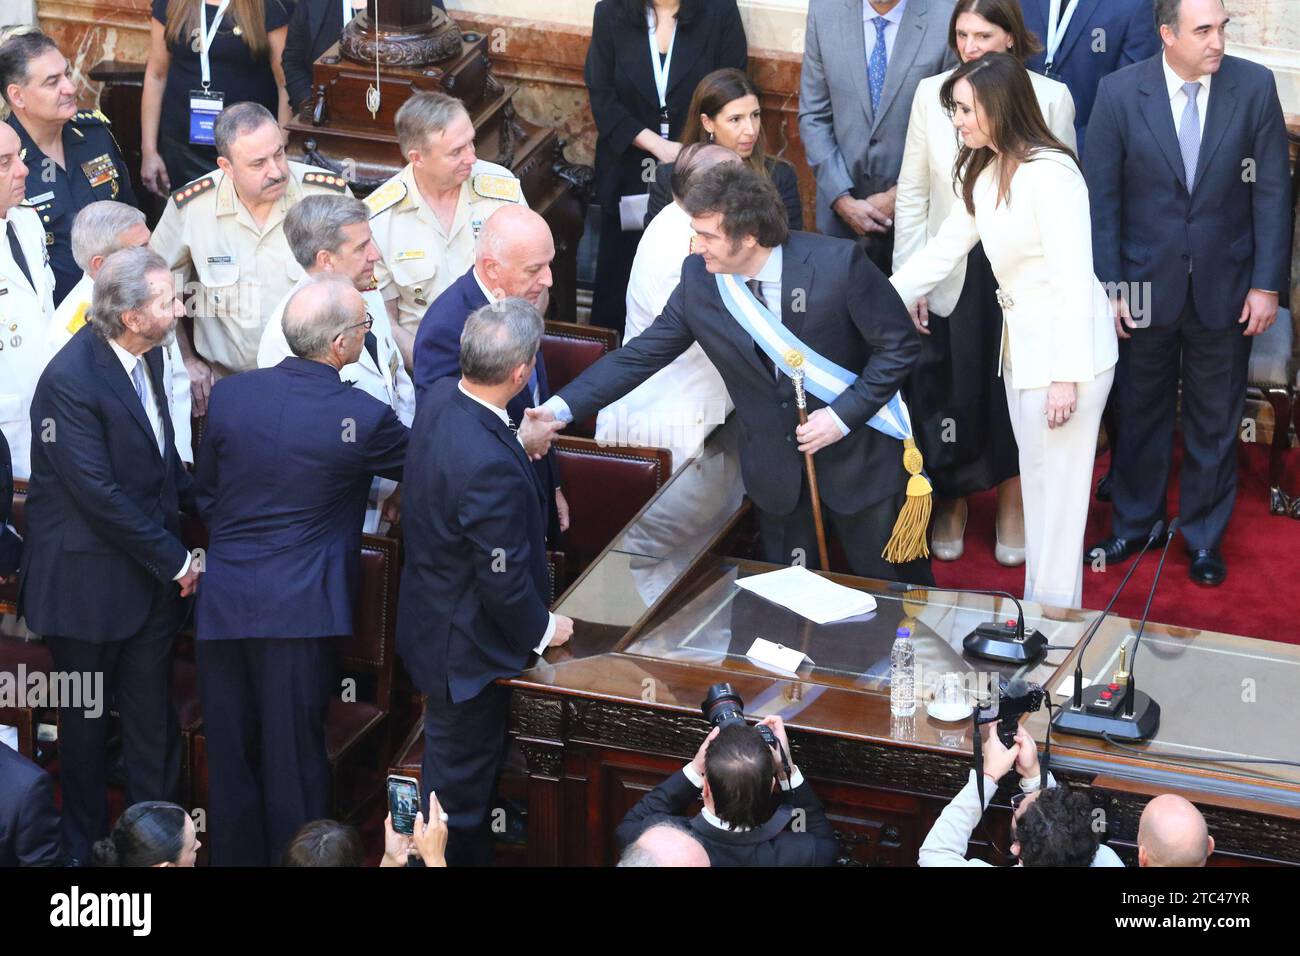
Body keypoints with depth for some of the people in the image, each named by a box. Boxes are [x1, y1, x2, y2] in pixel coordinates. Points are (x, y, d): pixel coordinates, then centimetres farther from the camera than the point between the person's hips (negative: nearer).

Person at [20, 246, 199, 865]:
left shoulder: (145, 353, 1)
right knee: (87, 720, 12)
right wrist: (174, 559, -17)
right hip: (90, 582, -6)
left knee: (153, 716, 13)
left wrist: (199, 500, 4)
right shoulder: (71, 381, -25)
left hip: (150, 575, 6)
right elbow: (99, 494, -23)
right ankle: (87, 844, 28)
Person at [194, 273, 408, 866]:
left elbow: (205, 493, 9)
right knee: (293, 757, 7)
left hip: (221, 602, 4)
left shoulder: (228, 394, -2)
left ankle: (233, 855, 27)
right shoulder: (363, 416, -13)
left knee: (230, 755, 15)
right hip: (300, 610, -4)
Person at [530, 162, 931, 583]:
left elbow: (900, 344, -14)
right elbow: (641, 354, -6)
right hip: (776, 468, 3)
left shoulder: (837, 263, -24)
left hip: (856, 451, -3)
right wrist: (561, 409, -15)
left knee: (895, 590, 13)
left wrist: (844, 414, -22)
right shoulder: (698, 279, -12)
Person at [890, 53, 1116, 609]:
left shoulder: (1050, 173, -20)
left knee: (1058, 496, 0)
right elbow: (941, 253, 14)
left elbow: (1074, 278, -22)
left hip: (1066, 348, -9)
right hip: (1021, 346, 9)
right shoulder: (985, 175, 8)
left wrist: (1067, 376, -23)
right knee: (1036, 490, 16)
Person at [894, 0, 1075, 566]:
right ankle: (950, 504, 32)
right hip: (951, 274, 1)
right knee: (948, 393, 10)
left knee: (1014, 393, 12)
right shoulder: (932, 94, -3)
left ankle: (1012, 506, 33)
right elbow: (912, 193, 2)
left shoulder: (1051, 97, -7)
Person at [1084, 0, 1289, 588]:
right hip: (1147, 286, 0)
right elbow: (1103, 198, -5)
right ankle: (1132, 524, 34)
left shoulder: (1254, 87, -8)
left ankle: (1205, 536, 29)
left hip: (1225, 289, 0)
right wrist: (1110, 287, -6)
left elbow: (1272, 191, -4)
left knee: (1216, 422, 12)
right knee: (1141, 413, 16)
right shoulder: (1119, 93, -10)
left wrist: (1267, 284, -6)